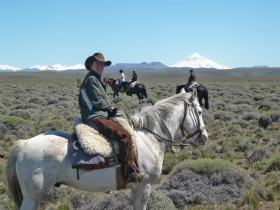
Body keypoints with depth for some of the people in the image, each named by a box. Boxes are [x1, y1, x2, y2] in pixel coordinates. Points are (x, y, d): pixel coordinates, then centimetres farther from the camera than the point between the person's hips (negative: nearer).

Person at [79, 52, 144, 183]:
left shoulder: (97, 79, 22)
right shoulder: (91, 79, -10)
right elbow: (97, 101, -16)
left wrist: (110, 109, 8)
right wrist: (110, 109, -3)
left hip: (101, 115, 12)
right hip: (95, 118, -12)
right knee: (125, 136, -24)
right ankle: (130, 173, -26)